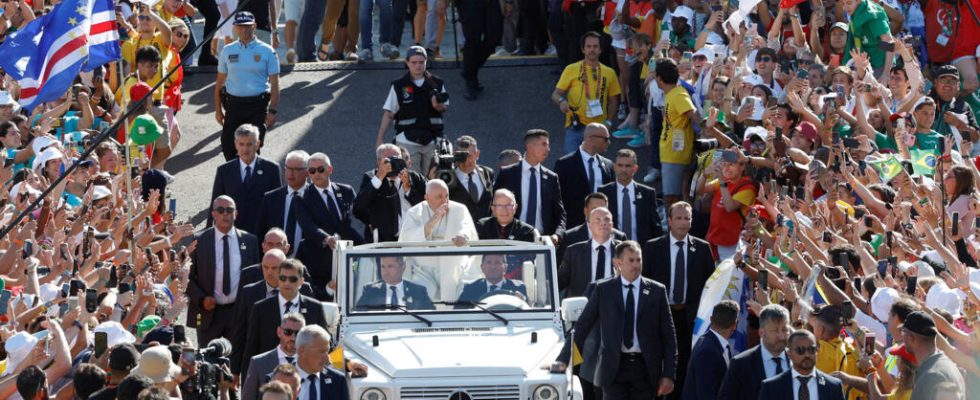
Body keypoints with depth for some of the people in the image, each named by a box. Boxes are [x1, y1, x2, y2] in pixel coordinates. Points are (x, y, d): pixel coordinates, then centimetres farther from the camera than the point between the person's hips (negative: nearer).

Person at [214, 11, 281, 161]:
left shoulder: (267, 51, 1)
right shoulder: (227, 51, 9)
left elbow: (274, 84, -1)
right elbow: (219, 82, 13)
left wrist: (273, 111, -8)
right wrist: (218, 109, 9)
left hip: (258, 105, -3)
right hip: (233, 104, 3)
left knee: (252, 148, -7)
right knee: (228, 146, 0)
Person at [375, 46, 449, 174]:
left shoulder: (436, 83, 4)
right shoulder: (398, 86, -1)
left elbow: (445, 108, 13)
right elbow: (388, 114, 3)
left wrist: (438, 105, -12)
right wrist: (380, 139, 0)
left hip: (432, 139, 2)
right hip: (407, 141, -2)